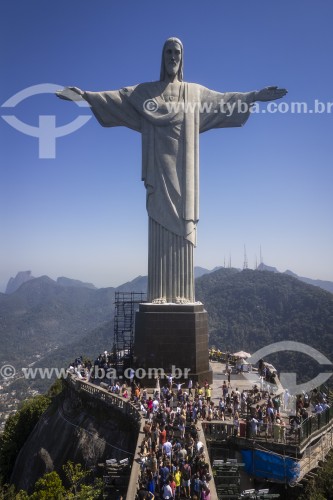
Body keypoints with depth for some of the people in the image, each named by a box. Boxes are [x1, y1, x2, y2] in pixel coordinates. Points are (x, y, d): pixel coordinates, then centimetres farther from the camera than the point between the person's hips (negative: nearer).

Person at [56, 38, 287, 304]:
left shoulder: (196, 92, 20)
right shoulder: (145, 91, 16)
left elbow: (223, 100, 20)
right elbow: (115, 97, 7)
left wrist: (256, 95, 16)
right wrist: (86, 95, -4)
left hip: (182, 167, 1)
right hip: (160, 165, -1)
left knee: (181, 227, -5)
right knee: (161, 225, -8)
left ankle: (181, 294, -3)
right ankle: (160, 294, -6)